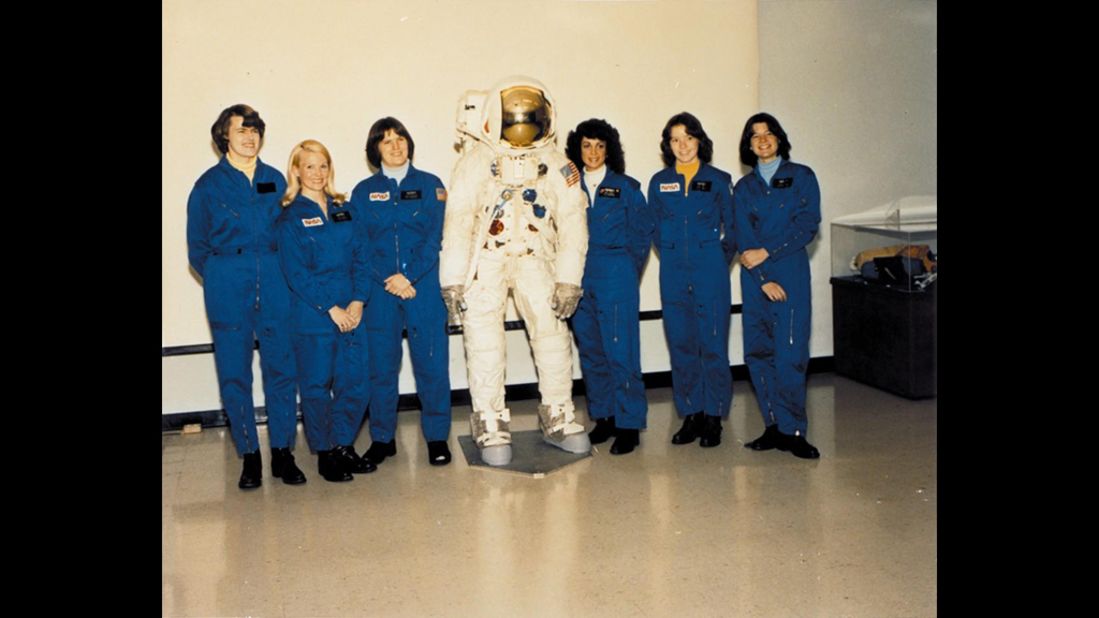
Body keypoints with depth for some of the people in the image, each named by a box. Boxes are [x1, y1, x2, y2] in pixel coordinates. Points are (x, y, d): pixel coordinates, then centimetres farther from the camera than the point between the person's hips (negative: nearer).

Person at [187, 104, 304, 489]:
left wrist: (282, 275, 4)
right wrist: (220, 279, 1)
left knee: (281, 369, 0)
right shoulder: (208, 184, 3)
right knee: (234, 375, 2)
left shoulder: (275, 180, 9)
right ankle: (249, 456, 13)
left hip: (274, 285, 2)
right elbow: (197, 248, 8)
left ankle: (283, 453, 11)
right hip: (228, 291, -1)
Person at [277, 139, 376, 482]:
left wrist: (358, 301, -7)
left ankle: (344, 446, 22)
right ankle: (325, 454, 17)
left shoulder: (346, 210, 11)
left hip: (352, 311, 4)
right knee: (317, 385, 2)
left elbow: (361, 259, 7)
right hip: (312, 315, -4)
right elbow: (296, 273, -8)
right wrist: (331, 309, -13)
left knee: (357, 382, 4)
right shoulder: (290, 218, -2)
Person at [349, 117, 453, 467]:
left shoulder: (430, 185, 7)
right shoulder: (363, 192, 10)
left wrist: (408, 276, -12)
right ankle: (382, 438, 17)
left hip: (424, 285, -1)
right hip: (379, 290, 1)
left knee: (432, 362, -2)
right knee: (380, 365, 4)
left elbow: (435, 238, -1)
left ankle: (437, 438, 10)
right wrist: (388, 279, -11)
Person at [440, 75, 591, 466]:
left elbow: (572, 223, -3)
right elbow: (457, 221, -12)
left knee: (553, 332, -3)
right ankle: (490, 427, 5)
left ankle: (558, 419, 13)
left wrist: (568, 280, -9)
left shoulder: (556, 165, -2)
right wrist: (453, 281, -16)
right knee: (484, 341, -8)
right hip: (484, 261, -2)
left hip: (533, 259, 2)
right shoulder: (477, 160, -9)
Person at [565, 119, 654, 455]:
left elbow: (643, 232, 4)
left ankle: (629, 424, 1)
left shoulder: (626, 187, 2)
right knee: (590, 351, 9)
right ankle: (603, 417, 21)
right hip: (580, 279, 4)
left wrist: (627, 270, 1)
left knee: (620, 351, -6)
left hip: (616, 278, -4)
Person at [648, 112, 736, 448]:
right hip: (673, 272, 2)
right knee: (681, 344, 5)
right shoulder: (659, 182, 9)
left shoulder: (718, 180, 4)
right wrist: (673, 256, 7)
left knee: (713, 344, -2)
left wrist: (720, 260, 4)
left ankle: (713, 418, 7)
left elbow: (731, 227, 8)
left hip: (710, 269, -2)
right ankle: (690, 415, 15)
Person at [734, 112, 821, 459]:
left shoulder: (802, 177, 7)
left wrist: (767, 252, -11)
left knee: (790, 353, -10)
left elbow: (808, 225, -4)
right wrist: (764, 279, -8)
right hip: (754, 276, 3)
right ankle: (775, 427, 9)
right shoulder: (744, 187, 14)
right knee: (757, 353, 1)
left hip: (791, 272, -3)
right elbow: (743, 236, 4)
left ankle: (792, 431, -2)